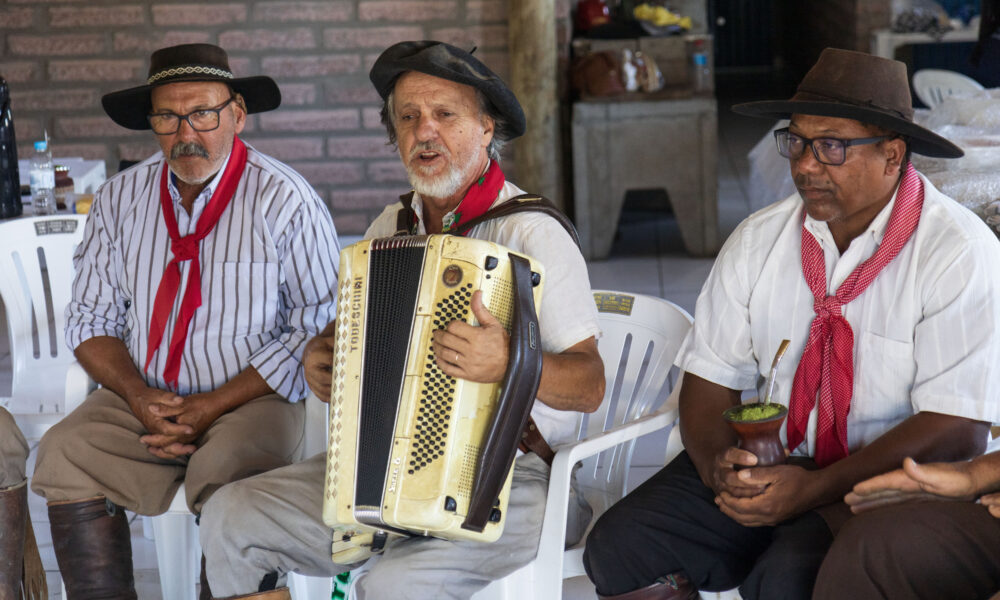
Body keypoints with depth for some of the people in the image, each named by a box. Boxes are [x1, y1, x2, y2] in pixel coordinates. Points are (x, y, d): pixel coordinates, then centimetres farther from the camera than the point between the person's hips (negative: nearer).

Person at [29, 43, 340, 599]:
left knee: (227, 475, -34)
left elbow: (317, 328, -8)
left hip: (250, 401, -4)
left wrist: (215, 406, -14)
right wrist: (136, 394, -9)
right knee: (64, 455, -23)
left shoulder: (285, 200, -6)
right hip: (142, 400, 4)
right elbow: (91, 318, 11)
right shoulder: (121, 197, 8)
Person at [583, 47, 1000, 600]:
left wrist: (815, 490, -22)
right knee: (618, 546, -16)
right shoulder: (758, 240, 4)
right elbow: (708, 379, 6)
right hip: (768, 464, 5)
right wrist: (717, 463, -16)